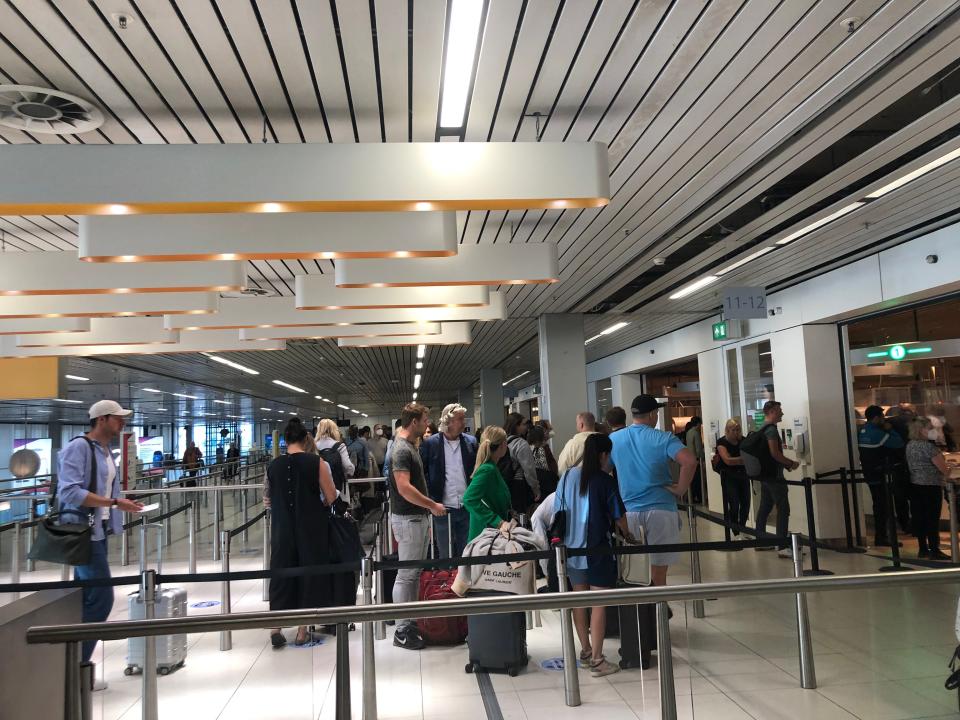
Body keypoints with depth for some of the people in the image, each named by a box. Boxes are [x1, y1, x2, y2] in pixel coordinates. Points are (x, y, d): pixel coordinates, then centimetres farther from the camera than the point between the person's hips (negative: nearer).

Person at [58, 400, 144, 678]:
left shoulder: (105, 450, 12)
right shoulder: (79, 447, -14)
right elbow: (70, 491, -22)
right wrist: (115, 503, -23)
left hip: (98, 532, 9)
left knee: (84, 598, 14)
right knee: (101, 597, -9)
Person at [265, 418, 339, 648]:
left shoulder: (273, 465, -2)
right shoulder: (316, 462, -11)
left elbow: (267, 500, 7)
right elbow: (331, 497, -10)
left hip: (282, 530, 2)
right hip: (311, 529, -2)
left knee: (281, 572, 13)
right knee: (309, 572, 9)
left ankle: (276, 628, 13)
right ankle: (303, 631, 15)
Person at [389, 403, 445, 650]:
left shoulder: (410, 445, 12)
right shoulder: (401, 450, -18)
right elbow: (404, 488, -27)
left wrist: (428, 507, 17)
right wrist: (432, 505, -18)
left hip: (418, 516, 10)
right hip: (408, 519, -10)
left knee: (415, 572, 15)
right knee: (406, 574, -3)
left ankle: (412, 621, 25)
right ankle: (402, 631, 5)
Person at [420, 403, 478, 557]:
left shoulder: (471, 442, 3)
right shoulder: (429, 443, -4)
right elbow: (422, 472, -1)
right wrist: (432, 501, -6)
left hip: (467, 508, 2)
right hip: (443, 509, -2)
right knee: (445, 556, 9)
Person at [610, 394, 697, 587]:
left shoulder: (613, 440, 5)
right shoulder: (664, 438, -6)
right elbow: (690, 461, -20)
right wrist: (680, 489, -8)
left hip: (628, 511, 3)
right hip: (661, 509, -2)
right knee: (659, 572, 6)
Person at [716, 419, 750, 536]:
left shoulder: (743, 440, 3)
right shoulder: (722, 442, -9)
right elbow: (728, 460, -19)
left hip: (743, 475, 4)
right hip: (729, 477, -4)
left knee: (745, 503, 4)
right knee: (734, 505, -8)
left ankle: (742, 528, 24)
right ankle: (736, 532, 5)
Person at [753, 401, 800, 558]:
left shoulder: (761, 428, 15)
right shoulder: (771, 429, -15)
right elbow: (774, 453, -22)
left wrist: (786, 463, 20)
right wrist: (791, 463, -10)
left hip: (764, 474, 10)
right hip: (774, 475, -10)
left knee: (764, 507, 14)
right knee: (783, 509, -10)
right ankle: (783, 546, -14)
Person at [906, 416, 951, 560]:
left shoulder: (910, 445, 10)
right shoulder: (928, 445, -16)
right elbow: (941, 465, -13)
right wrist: (947, 475, 7)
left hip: (915, 484, 8)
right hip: (931, 485, -8)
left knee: (919, 516, 10)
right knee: (933, 518, -2)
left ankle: (923, 549, 16)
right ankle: (934, 551, 1)